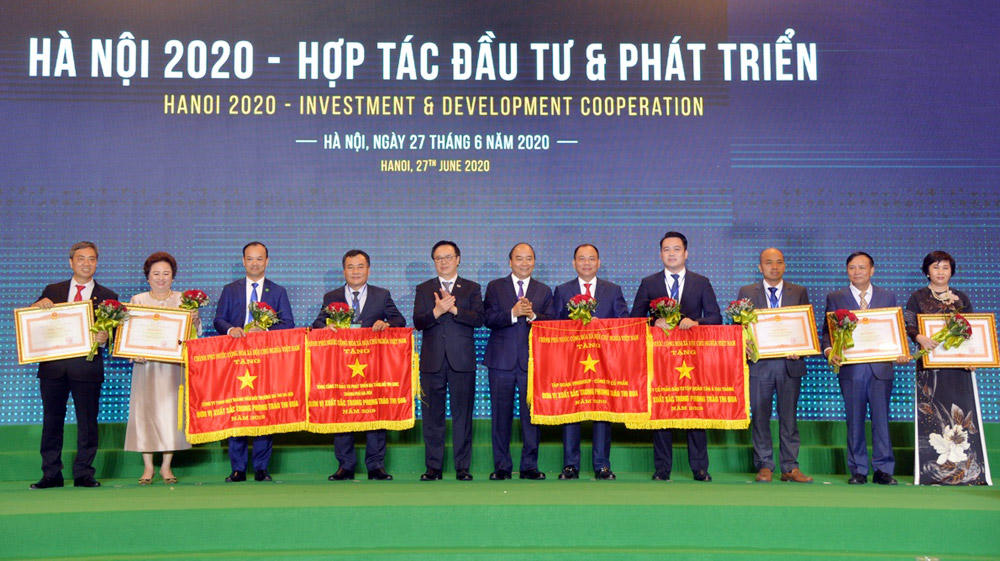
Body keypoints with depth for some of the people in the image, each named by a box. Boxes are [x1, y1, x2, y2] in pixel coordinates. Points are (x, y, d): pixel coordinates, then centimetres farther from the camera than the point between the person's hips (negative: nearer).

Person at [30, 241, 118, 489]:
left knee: (87, 421, 0)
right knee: (52, 420, 7)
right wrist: (38, 305, -12)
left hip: (87, 365, -2)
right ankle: (51, 475, 15)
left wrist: (105, 337, -19)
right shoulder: (53, 291, 13)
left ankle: (83, 474, 9)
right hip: (53, 366, 2)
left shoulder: (108, 296, 8)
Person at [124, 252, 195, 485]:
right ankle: (147, 467, 7)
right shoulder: (137, 300, 9)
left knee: (171, 411, -2)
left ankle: (166, 466, 7)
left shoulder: (183, 300, 8)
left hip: (173, 365, 0)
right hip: (146, 364, 0)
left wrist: (195, 320, -18)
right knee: (145, 411, -1)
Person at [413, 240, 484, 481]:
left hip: (462, 361, -1)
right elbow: (418, 322, -1)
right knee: (432, 416, 3)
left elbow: (478, 319, -5)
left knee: (463, 415, 1)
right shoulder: (423, 289, 12)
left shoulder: (472, 288, 10)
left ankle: (462, 467, 8)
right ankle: (433, 467, 11)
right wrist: (437, 311, -18)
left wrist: (454, 309, -17)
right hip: (432, 361, 1)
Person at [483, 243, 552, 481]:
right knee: (501, 414, 3)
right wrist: (513, 313, -19)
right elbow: (489, 319, -5)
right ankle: (502, 466, 12)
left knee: (532, 413, 1)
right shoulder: (495, 287, 9)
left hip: (532, 361, 1)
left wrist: (532, 316, -17)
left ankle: (529, 466, 10)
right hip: (502, 360, -1)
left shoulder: (544, 291, 13)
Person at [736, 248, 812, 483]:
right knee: (760, 416, 3)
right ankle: (764, 466, 11)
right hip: (759, 363, 0)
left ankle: (790, 468, 11)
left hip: (790, 363, 0)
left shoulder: (799, 292, 9)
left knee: (789, 417, 4)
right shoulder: (747, 292, 8)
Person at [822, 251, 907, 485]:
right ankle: (858, 470, 12)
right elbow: (827, 330, 5)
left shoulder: (888, 297, 11)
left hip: (881, 367, 1)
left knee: (881, 418, 0)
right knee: (855, 421, 4)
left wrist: (901, 352, -8)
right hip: (850, 369, 0)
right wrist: (829, 350, -14)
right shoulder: (835, 298, 8)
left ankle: (883, 470, 9)